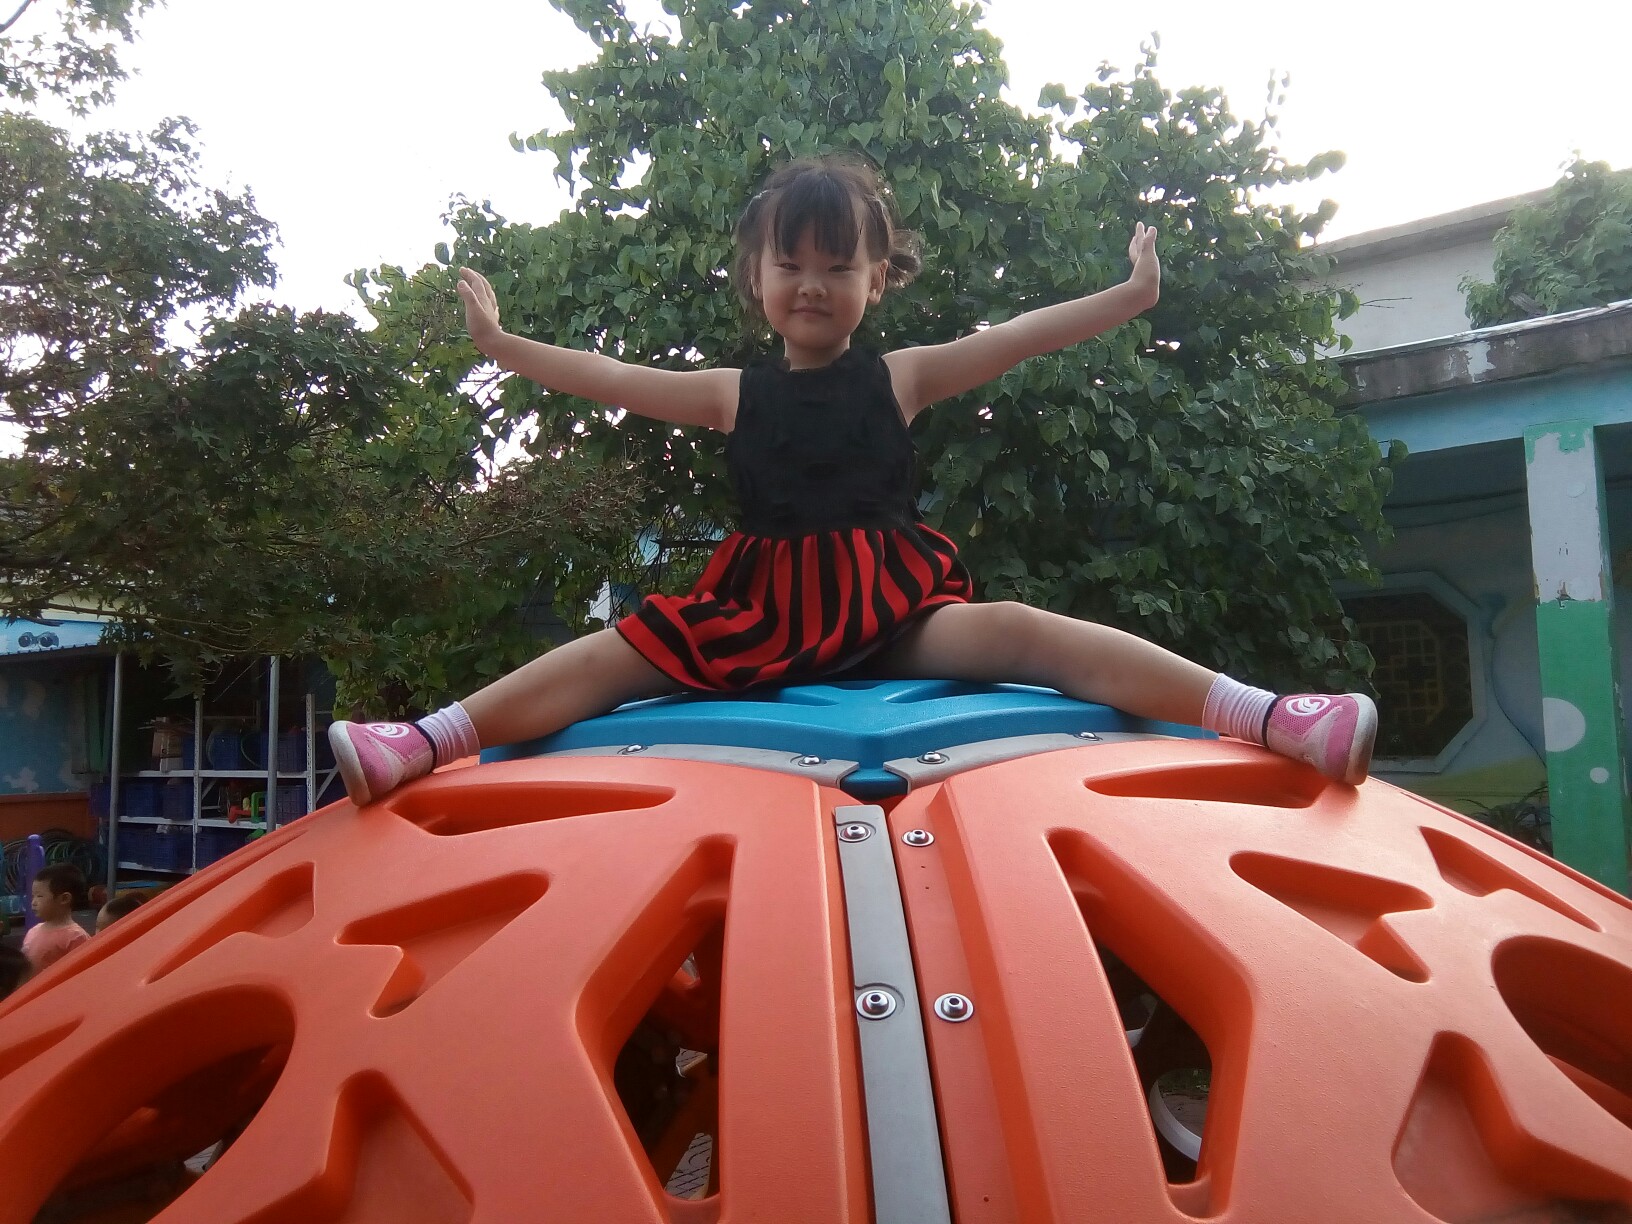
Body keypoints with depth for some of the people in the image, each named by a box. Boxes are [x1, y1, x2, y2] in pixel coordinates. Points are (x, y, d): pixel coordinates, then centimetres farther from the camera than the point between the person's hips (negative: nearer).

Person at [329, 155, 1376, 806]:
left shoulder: (902, 377, 10)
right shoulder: (735, 394, 14)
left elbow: (1016, 338, 7)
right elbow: (614, 380, 15)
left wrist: (1129, 295, 3)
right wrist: (500, 343, 16)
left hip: (895, 605, -2)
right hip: (761, 607, 3)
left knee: (1014, 629, -26)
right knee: (620, 651, -15)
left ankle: (1265, 716, -35)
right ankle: (433, 740, -21)